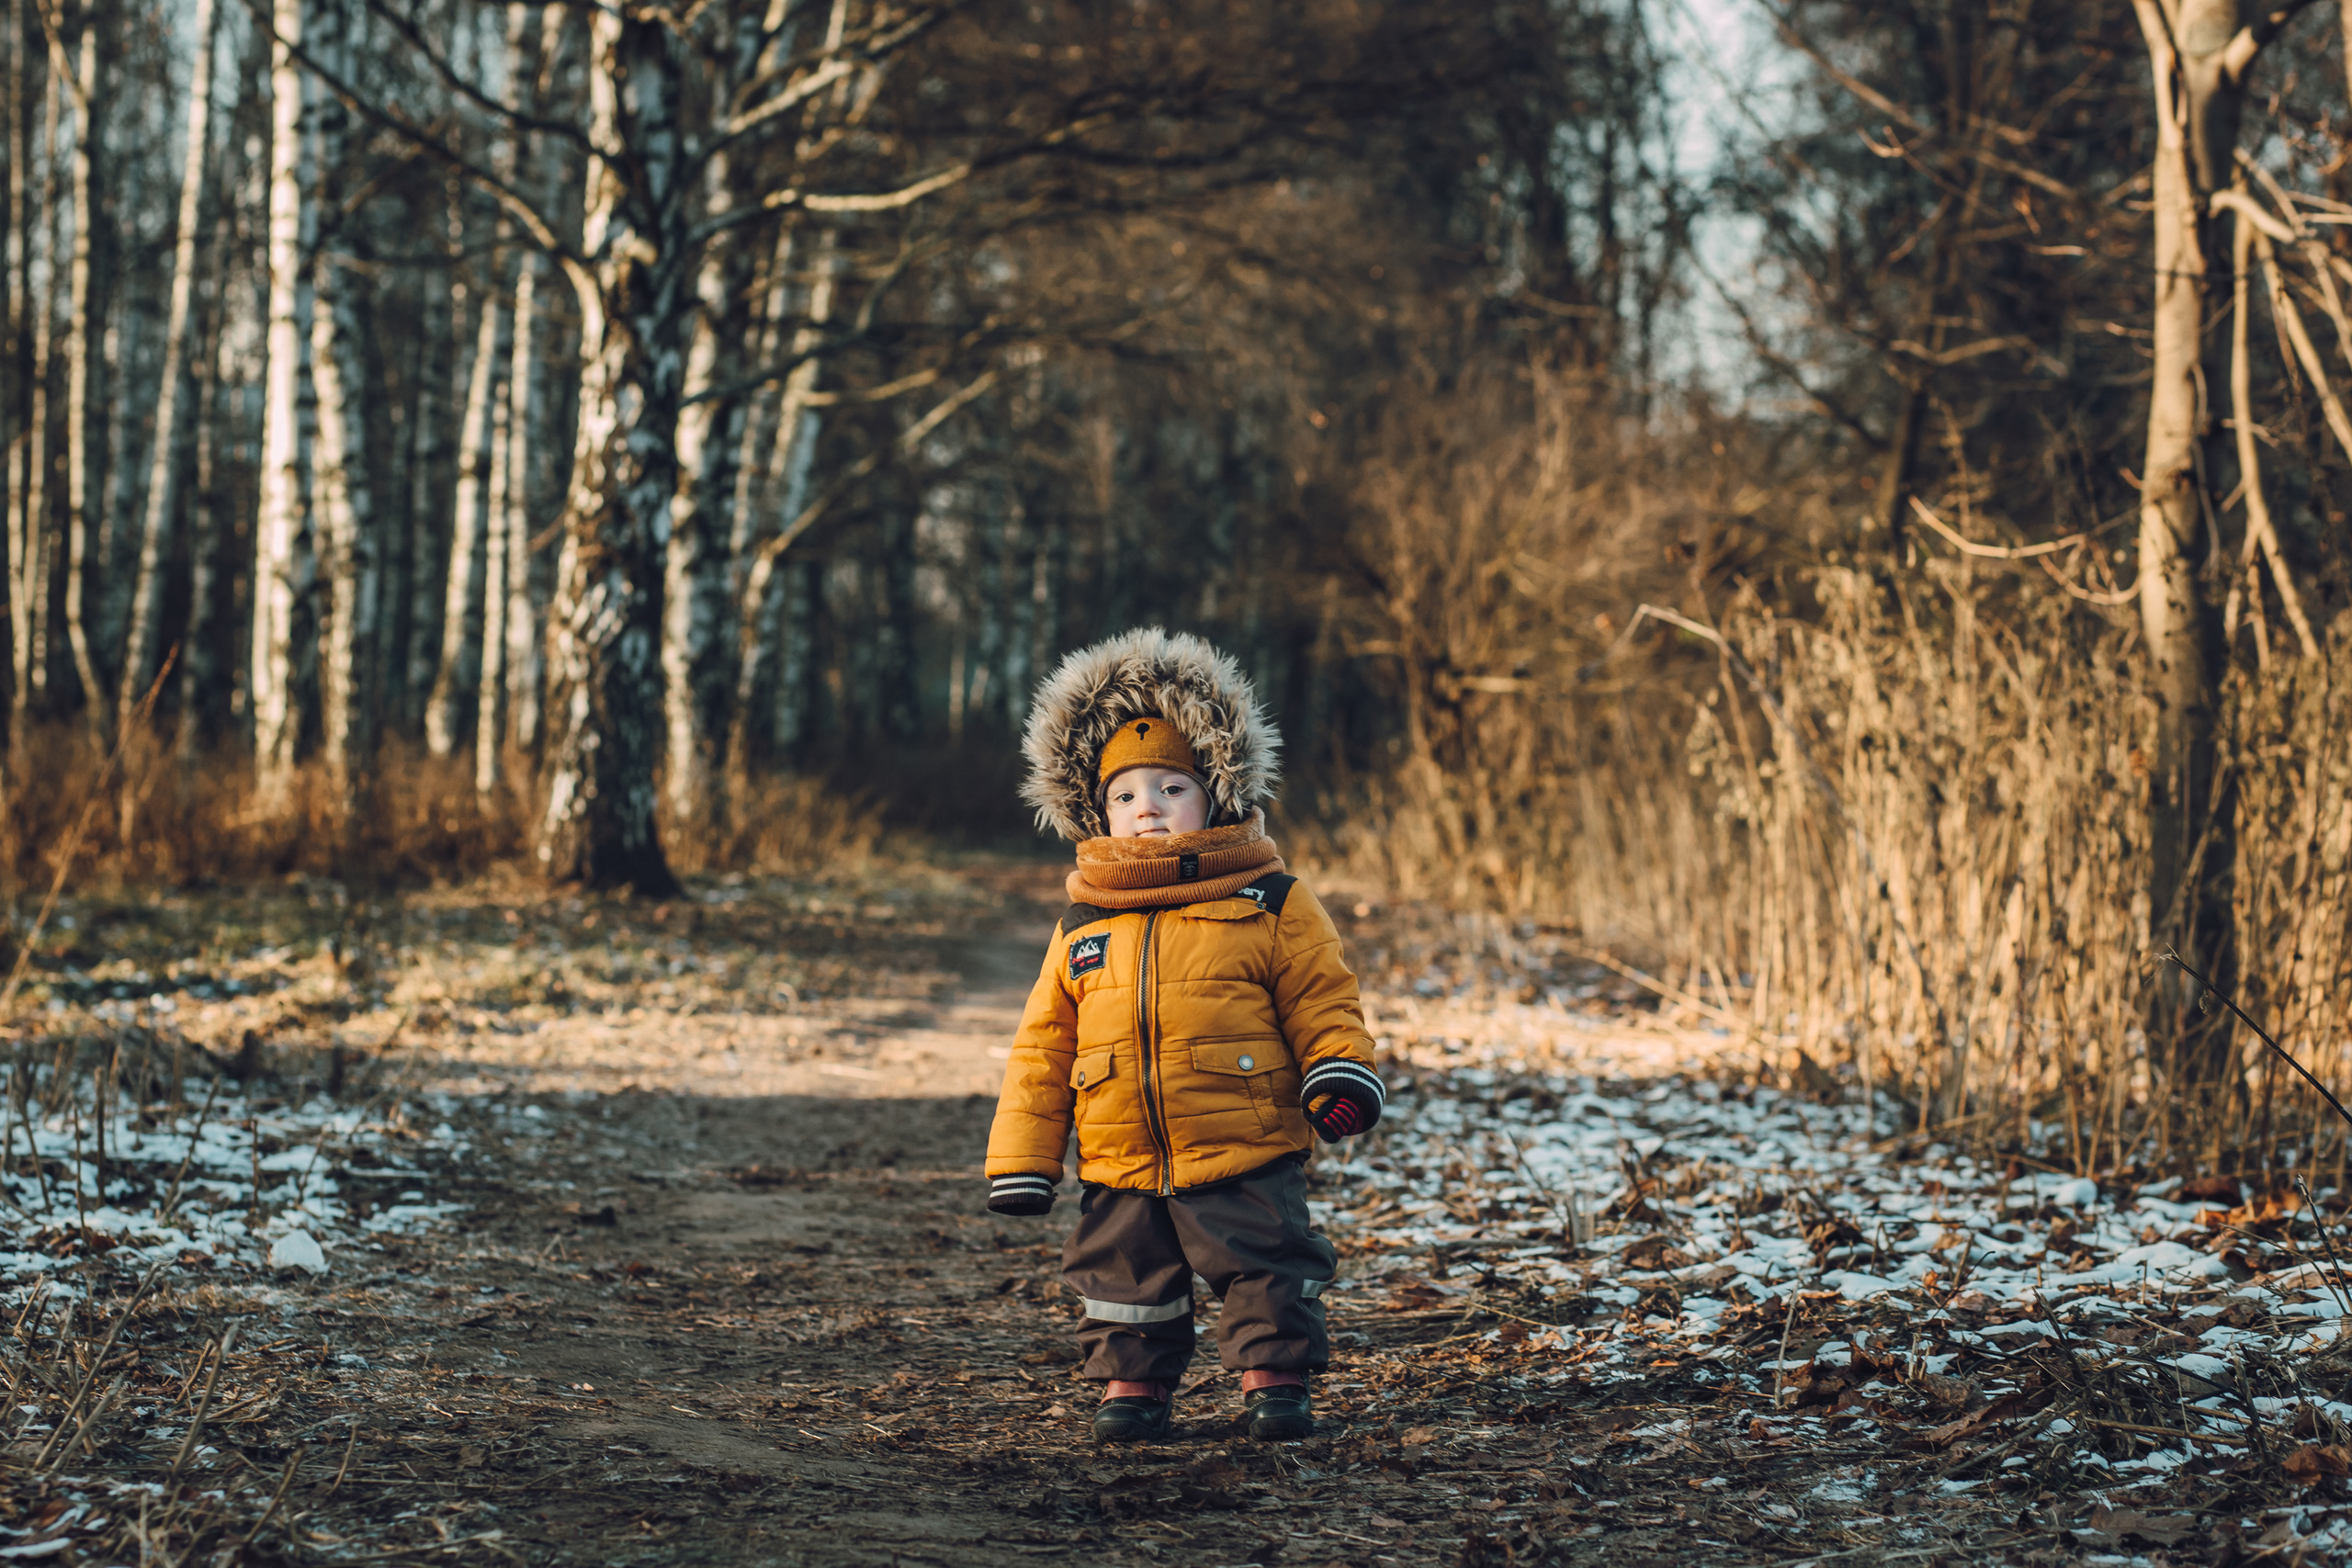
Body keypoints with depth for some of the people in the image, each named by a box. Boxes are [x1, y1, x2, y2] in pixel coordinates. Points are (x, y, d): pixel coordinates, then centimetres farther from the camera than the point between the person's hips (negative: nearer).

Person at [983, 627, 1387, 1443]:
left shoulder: (1269, 905, -1)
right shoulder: (1081, 931, 7)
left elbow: (1321, 999, 2)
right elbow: (1042, 1048, 10)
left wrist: (1339, 1071, -17)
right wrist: (1020, 1159, 7)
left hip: (1246, 1155, -3)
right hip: (1119, 1169, 3)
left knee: (1269, 1269, 1)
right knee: (1126, 1282, 10)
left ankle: (1275, 1377, 17)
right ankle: (1133, 1383, 27)